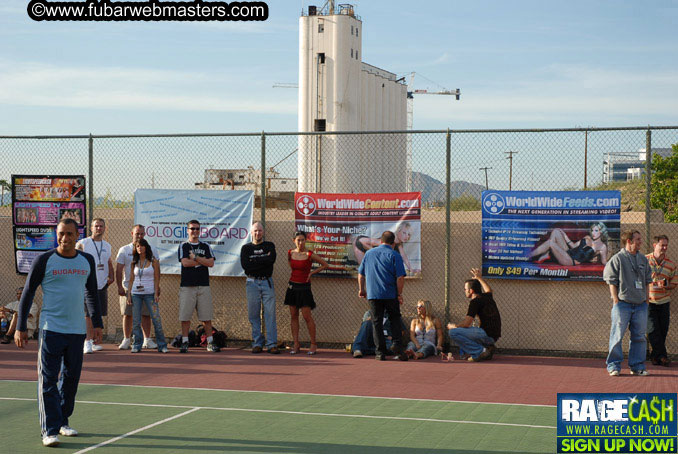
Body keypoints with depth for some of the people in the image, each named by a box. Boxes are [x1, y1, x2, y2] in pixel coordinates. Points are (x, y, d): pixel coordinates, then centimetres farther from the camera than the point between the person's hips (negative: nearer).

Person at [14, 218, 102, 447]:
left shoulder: (87, 261, 9)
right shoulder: (44, 261, -3)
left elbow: (92, 293, 20)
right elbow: (27, 293, 1)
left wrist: (97, 324, 17)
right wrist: (20, 327, -2)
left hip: (77, 331, 4)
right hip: (51, 329, -4)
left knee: (71, 378, 10)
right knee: (48, 380, -6)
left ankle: (63, 421, 24)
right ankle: (49, 430, -5)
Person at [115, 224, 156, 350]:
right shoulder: (124, 250, 6)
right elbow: (118, 270, 4)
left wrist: (157, 286, 3)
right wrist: (119, 287, -4)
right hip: (128, 287, 0)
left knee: (146, 314, -1)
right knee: (127, 314, 1)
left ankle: (147, 340, 6)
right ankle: (126, 340, 8)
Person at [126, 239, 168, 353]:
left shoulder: (153, 261, 3)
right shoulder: (134, 263, 11)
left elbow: (157, 279, 1)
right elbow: (131, 279, 13)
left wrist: (156, 293, -8)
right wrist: (129, 294, 5)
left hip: (149, 293, -3)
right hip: (136, 294, 3)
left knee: (156, 319, -7)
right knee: (136, 321, 0)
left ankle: (162, 345, 0)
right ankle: (137, 345, 9)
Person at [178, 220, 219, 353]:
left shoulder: (206, 247, 14)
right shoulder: (183, 246, 7)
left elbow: (211, 263, 0)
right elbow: (185, 262, -8)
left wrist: (195, 257, -6)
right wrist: (202, 261, -2)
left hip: (203, 286, 2)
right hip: (187, 285, -2)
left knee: (206, 316, 2)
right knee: (185, 316, -3)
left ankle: (210, 342, 6)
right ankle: (184, 342, 3)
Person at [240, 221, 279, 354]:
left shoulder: (269, 246, 10)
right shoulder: (246, 248, 10)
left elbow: (271, 259, -9)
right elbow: (244, 265, -7)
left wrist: (254, 261, -9)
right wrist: (264, 260, -7)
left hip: (267, 282, 0)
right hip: (252, 282, 0)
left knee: (270, 313, -5)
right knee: (253, 314, 0)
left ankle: (272, 344, -5)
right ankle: (257, 344, 6)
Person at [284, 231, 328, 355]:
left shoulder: (310, 255, -9)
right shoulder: (290, 253, 3)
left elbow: (324, 265, 1)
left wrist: (311, 273, -2)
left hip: (304, 287, -4)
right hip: (292, 286, 4)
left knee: (307, 316, -7)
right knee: (294, 316, 5)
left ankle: (313, 344, 3)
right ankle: (296, 344, 10)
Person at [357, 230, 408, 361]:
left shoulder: (369, 253, 9)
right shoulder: (394, 255, -4)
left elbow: (361, 274, 14)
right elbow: (400, 277, -10)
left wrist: (361, 289, 25)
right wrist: (399, 294, -2)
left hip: (373, 295, 2)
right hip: (391, 295, -2)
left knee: (377, 322, 6)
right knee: (395, 321, 11)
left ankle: (380, 352, 4)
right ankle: (397, 346, -4)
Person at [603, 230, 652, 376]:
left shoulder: (643, 259, 14)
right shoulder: (617, 258, -4)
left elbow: (647, 280, 20)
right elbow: (612, 281, -4)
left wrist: (646, 299, 12)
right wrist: (616, 301, -9)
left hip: (640, 304, 5)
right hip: (623, 304, -5)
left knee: (639, 336, 7)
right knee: (617, 335, -4)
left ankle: (637, 367, 14)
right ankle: (614, 366, 4)